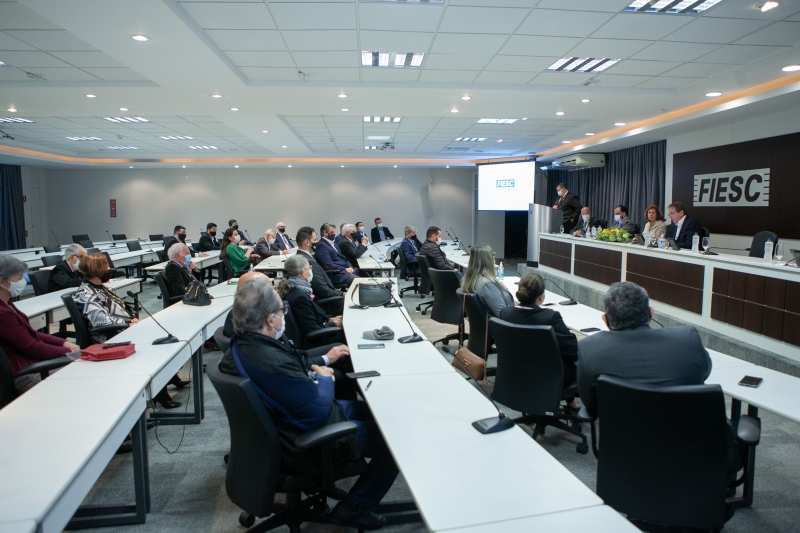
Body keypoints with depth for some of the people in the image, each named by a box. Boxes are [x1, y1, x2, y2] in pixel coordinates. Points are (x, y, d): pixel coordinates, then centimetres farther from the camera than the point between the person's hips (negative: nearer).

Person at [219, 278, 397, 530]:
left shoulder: (240, 346, -5)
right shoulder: (273, 363, -37)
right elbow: (320, 410, -29)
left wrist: (314, 368, 1)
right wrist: (324, 380, -10)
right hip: (308, 447, -10)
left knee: (371, 409, 21)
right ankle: (354, 508, 11)